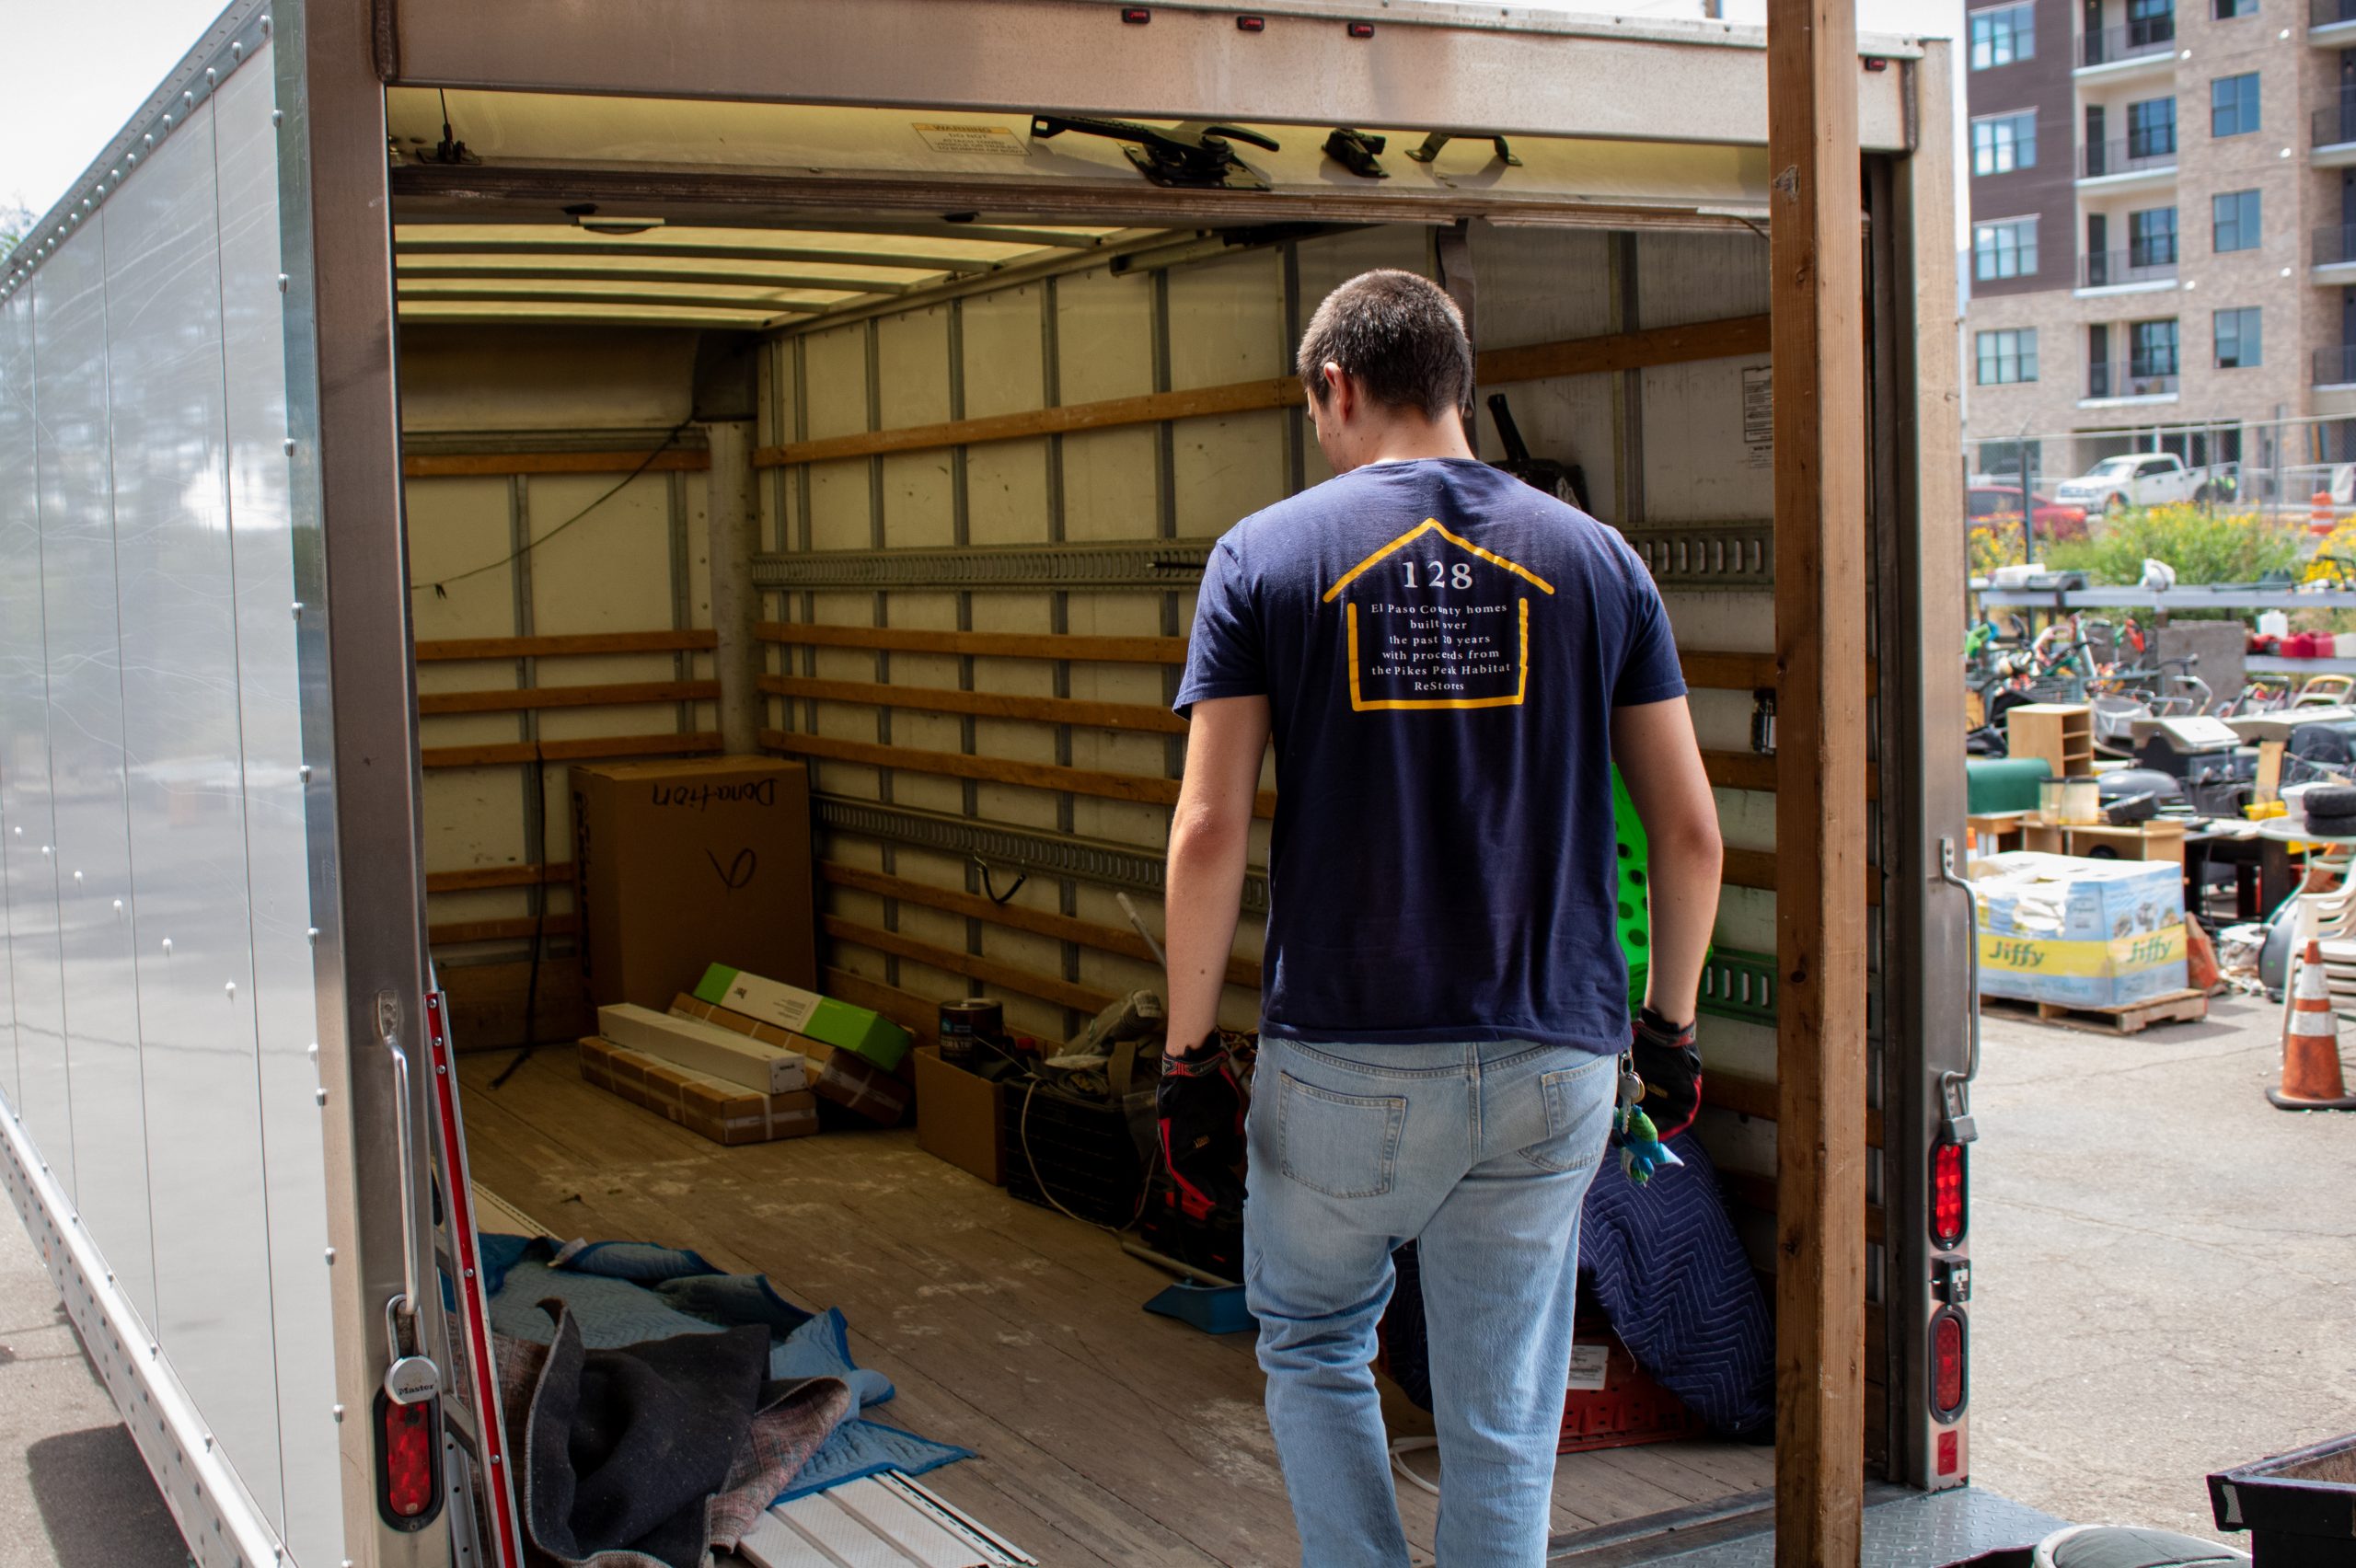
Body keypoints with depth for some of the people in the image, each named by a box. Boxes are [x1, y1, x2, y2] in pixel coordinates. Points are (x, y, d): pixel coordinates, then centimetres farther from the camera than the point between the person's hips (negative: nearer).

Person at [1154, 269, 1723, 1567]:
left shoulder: (1265, 555, -1)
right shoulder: (1595, 557, 5)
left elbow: (1208, 834, -8)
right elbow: (1690, 833, 4)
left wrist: (1189, 1054, 0)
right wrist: (1670, 1025, 17)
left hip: (1340, 1057, -1)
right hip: (1551, 1062, 2)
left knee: (1313, 1340, 23)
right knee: (1504, 1425, 12)